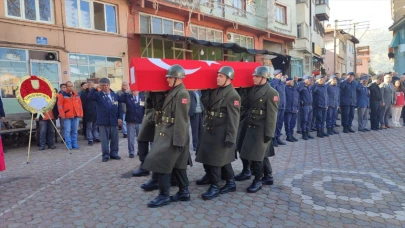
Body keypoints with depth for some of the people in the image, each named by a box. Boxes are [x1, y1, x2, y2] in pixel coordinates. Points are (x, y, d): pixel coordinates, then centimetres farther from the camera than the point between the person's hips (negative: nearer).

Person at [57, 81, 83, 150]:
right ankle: (68, 144, 3)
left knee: (75, 131, 10)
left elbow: (80, 104, 15)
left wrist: (80, 113, 9)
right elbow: (60, 106, -7)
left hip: (76, 116, 5)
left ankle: (74, 143, 18)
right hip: (67, 116, -4)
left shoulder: (76, 95, 13)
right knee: (67, 131, -4)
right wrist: (62, 115, -12)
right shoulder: (62, 95, -2)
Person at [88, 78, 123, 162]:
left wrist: (120, 117, -1)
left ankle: (114, 153, 22)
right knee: (104, 139, 3)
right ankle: (105, 155, 12)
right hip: (103, 121, -2)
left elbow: (119, 107, 6)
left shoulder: (115, 95, 8)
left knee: (114, 139, 9)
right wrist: (95, 88, -22)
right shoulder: (98, 94, 2)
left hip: (114, 120, 2)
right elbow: (89, 96, -17)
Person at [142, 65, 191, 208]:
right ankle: (184, 192, 23)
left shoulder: (182, 94, -16)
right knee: (178, 164, 14)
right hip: (168, 133, 10)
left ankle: (164, 196, 4)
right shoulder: (174, 92, 15)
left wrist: (178, 141, -24)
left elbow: (181, 119, -22)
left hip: (174, 136, -10)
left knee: (161, 163, -6)